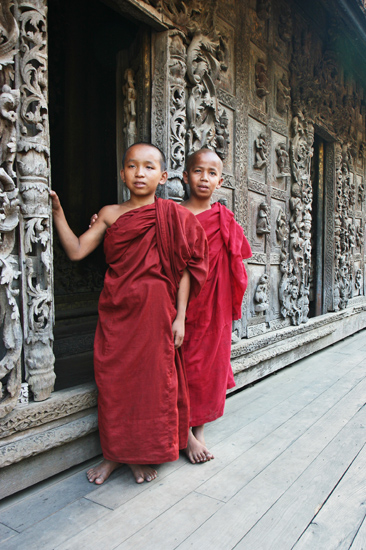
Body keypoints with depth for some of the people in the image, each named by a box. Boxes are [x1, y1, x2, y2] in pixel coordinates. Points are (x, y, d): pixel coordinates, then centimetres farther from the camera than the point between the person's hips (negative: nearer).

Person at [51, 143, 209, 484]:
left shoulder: (172, 216, -1)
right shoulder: (110, 214, 7)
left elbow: (185, 268, -2)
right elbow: (76, 251, 3)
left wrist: (179, 317, -6)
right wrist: (57, 212, -4)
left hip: (155, 308, -2)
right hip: (115, 309, 3)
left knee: (153, 379, 6)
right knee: (112, 379, 8)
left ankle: (144, 455, 28)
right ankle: (114, 452, 29)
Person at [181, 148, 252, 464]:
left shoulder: (225, 220, 5)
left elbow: (234, 266, 9)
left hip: (213, 304, 2)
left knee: (210, 361, 9)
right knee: (182, 364, 2)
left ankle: (199, 429, 27)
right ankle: (187, 435, 18)